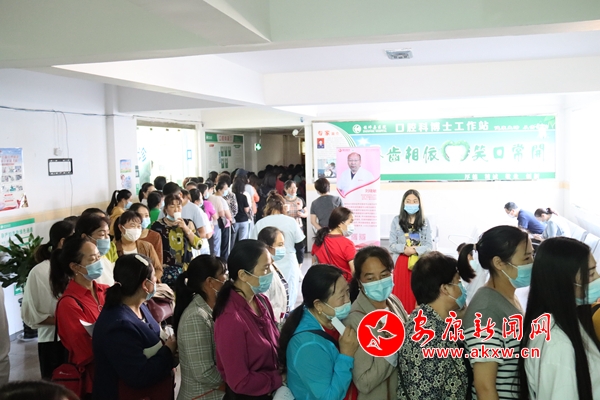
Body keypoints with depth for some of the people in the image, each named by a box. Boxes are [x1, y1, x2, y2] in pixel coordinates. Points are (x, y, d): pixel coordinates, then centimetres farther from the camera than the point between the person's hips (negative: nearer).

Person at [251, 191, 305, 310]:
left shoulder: (259, 224, -3)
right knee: (289, 299, 9)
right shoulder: (291, 221, -3)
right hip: (289, 266, 0)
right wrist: (299, 262, 17)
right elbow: (300, 244, 2)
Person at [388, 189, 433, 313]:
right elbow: (392, 245, -1)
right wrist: (404, 249, -18)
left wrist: (415, 250, -16)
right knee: (402, 294, 2)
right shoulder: (397, 220, 2)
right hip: (402, 263, -1)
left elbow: (429, 245, -1)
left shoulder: (425, 222, 5)